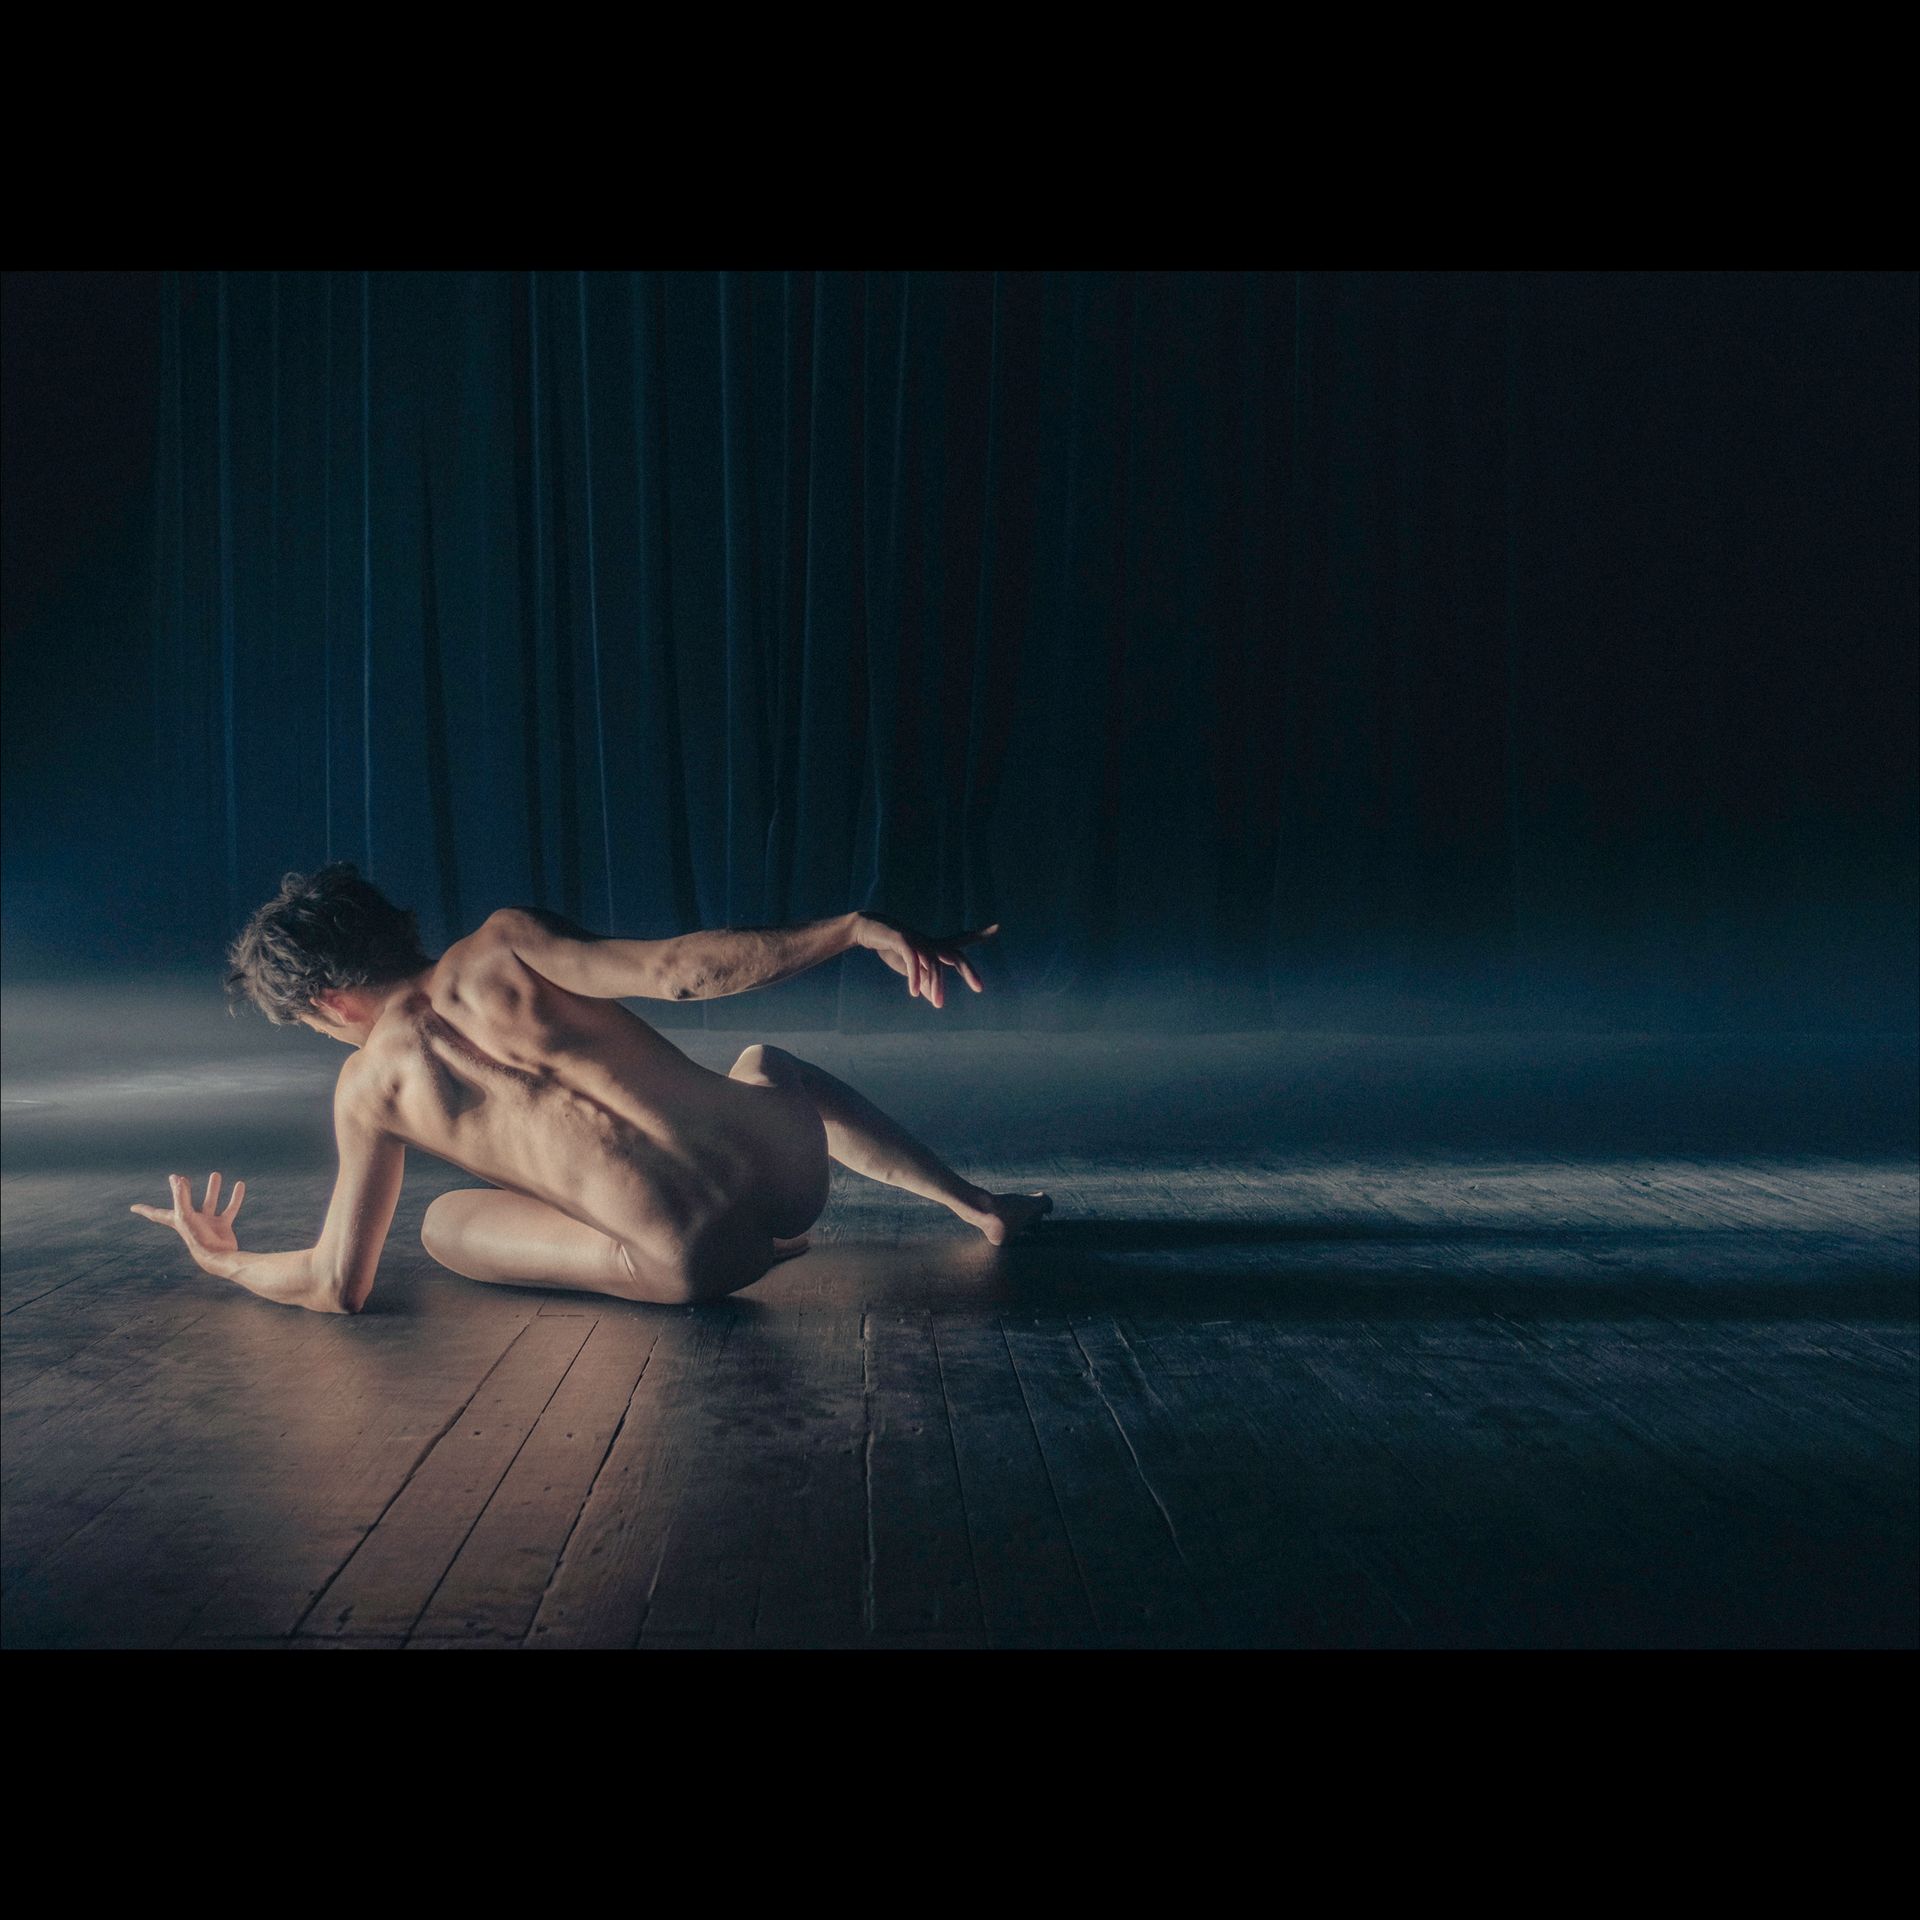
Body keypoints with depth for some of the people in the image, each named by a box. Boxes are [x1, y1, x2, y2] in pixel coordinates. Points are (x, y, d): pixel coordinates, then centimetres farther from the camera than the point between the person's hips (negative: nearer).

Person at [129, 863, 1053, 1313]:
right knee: (765, 1060, 39)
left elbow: (337, 1288, 9)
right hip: (788, 1170, 4)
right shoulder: (506, 943, 3)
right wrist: (857, 927, -9)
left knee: (446, 1220, 20)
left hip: (694, 1268, -3)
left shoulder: (371, 1085, 4)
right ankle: (982, 1206, 34)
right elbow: (678, 968, -11)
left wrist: (222, 1263, 29)